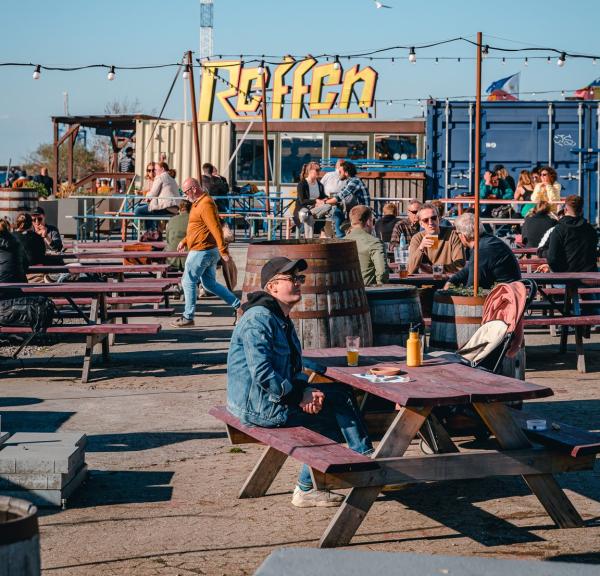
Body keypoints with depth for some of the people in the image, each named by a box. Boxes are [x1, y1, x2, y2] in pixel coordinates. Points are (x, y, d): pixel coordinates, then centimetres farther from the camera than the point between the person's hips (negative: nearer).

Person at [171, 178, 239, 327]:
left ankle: (188, 317, 6)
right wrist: (185, 241, 20)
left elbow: (216, 228, -24)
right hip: (209, 251, 10)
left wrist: (223, 251, -27)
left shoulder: (206, 204, -19)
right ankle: (238, 305, 14)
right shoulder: (199, 203, 14)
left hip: (202, 251, -10)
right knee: (210, 284, 14)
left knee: (188, 282, -1)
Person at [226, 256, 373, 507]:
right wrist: (299, 395, -19)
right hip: (258, 406, -10)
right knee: (340, 398, -9)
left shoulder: (282, 320, 16)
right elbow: (262, 374, -25)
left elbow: (292, 370, 17)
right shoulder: (258, 319, -17)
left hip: (270, 399, 10)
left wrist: (305, 389, -3)